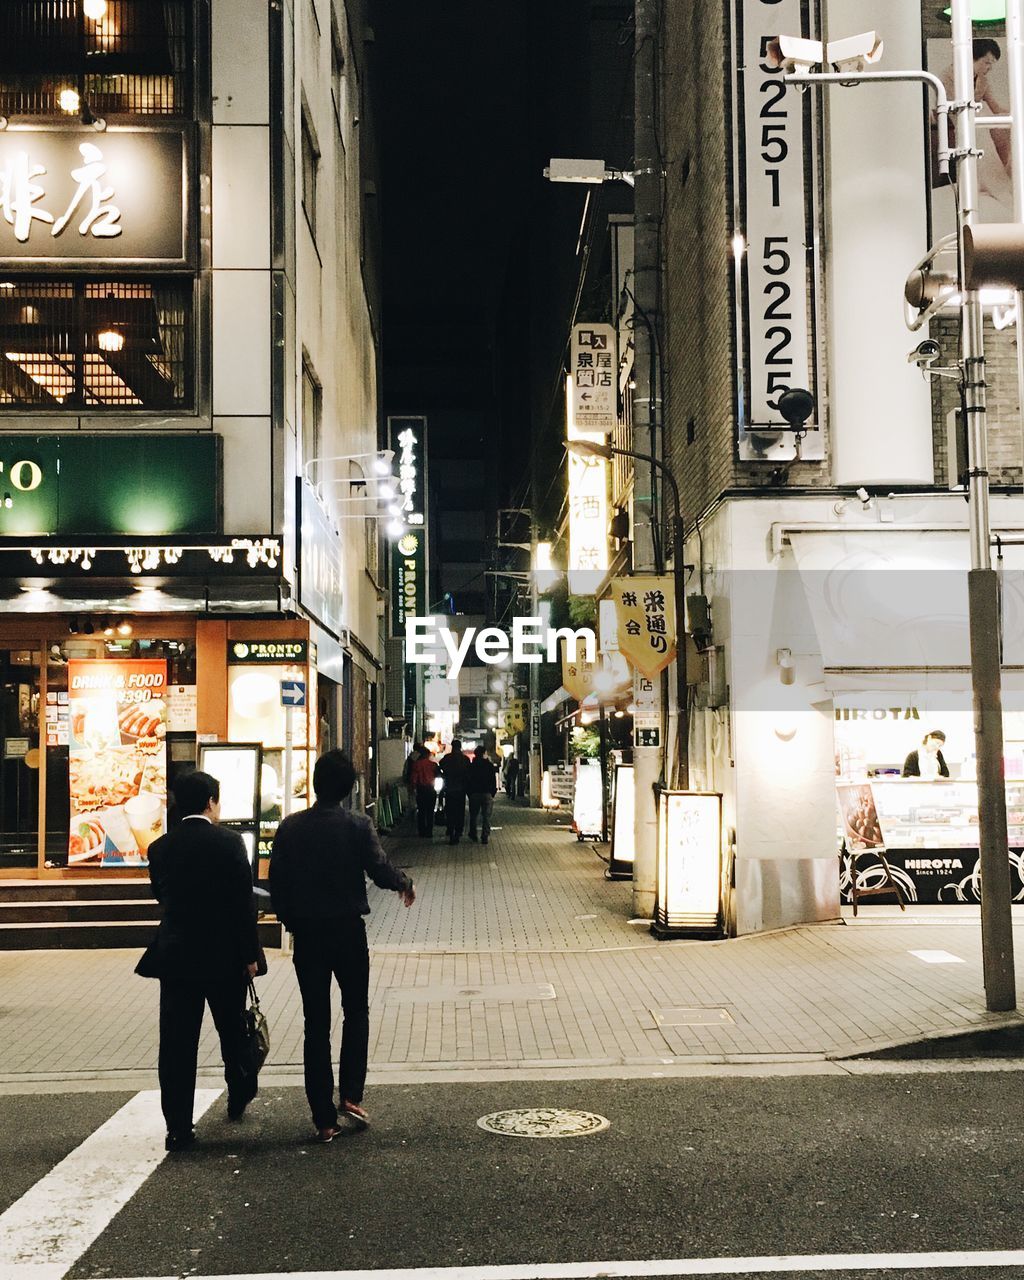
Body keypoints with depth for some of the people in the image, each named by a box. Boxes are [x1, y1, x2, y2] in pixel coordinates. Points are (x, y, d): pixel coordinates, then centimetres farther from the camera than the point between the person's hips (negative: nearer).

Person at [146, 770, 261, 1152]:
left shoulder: (160, 848, 0)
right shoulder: (228, 842, -11)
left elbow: (161, 896, 11)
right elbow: (244, 903, -12)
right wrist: (250, 955, -5)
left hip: (175, 957, 2)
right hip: (224, 956, -2)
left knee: (177, 1041, 4)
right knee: (233, 1030, 19)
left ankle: (178, 1127, 3)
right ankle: (240, 1095, 37)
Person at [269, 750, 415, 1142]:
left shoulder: (290, 827, -1)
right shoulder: (357, 826, -9)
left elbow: (276, 883, 0)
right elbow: (380, 870, -13)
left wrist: (292, 923, 14)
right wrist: (405, 884, 8)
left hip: (307, 935, 2)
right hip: (348, 932, -2)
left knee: (316, 1023, 7)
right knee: (356, 1012, 17)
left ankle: (324, 1119, 9)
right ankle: (351, 1095, 4)